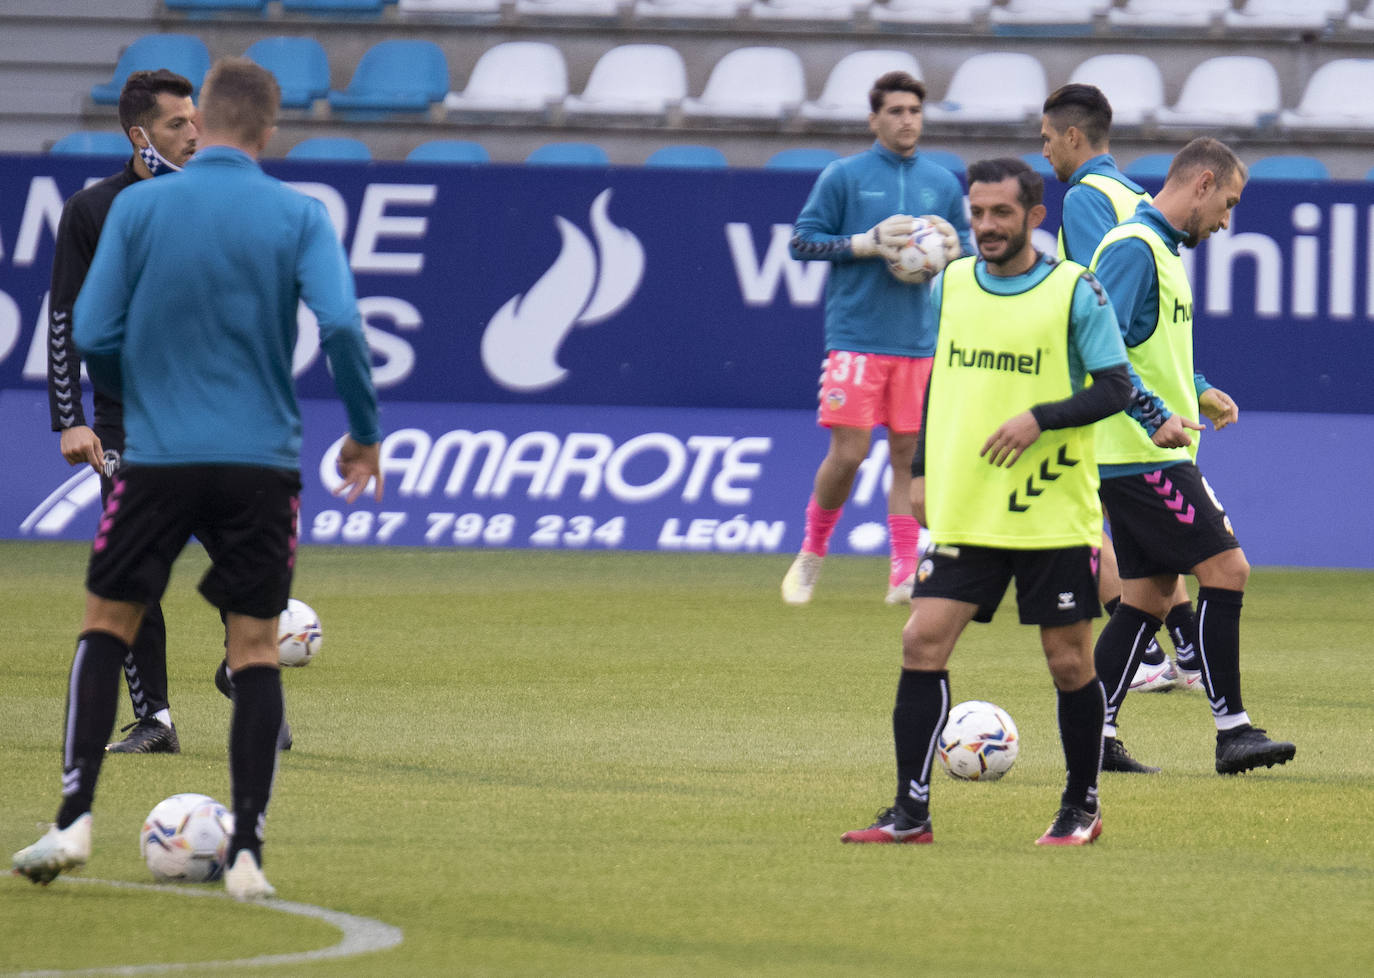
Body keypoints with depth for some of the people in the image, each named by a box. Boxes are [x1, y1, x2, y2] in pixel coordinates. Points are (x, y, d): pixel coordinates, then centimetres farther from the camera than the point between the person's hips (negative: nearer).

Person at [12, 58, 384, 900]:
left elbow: (92, 334, -2)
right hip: (261, 462, 0)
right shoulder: (299, 216, -2)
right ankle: (248, 854, 0)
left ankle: (75, 821, 1)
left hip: (158, 454, 0)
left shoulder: (138, 207, -1)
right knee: (256, 651, 6)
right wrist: (366, 433, 0)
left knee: (107, 629, 13)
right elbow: (340, 324, -13)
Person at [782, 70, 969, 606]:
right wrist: (865, 244, -13)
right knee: (848, 452, -8)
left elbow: (967, 245, 20)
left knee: (908, 453, 2)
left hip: (919, 341, 3)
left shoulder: (942, 183, 11)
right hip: (856, 336, -3)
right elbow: (802, 241, 0)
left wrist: (952, 249, -4)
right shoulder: (843, 176, 0)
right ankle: (812, 551, 13)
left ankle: (904, 572, 3)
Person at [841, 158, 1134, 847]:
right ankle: (911, 812, -4)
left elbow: (1115, 388, -6)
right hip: (963, 512, 4)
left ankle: (1082, 807, 20)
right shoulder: (952, 283, 9)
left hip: (1054, 513, -4)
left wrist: (1039, 418, -19)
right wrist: (922, 470, 14)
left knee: (1068, 660, 3)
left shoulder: (1074, 290, -6)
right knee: (922, 642, -8)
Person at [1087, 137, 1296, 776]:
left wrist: (1198, 394, 23)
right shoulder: (1133, 249, -13)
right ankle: (1232, 731, -9)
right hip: (1142, 457, -10)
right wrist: (1157, 416, -27)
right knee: (1225, 570, -11)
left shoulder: (1162, 250, 19)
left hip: (1150, 458, 10)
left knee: (1150, 595, 9)